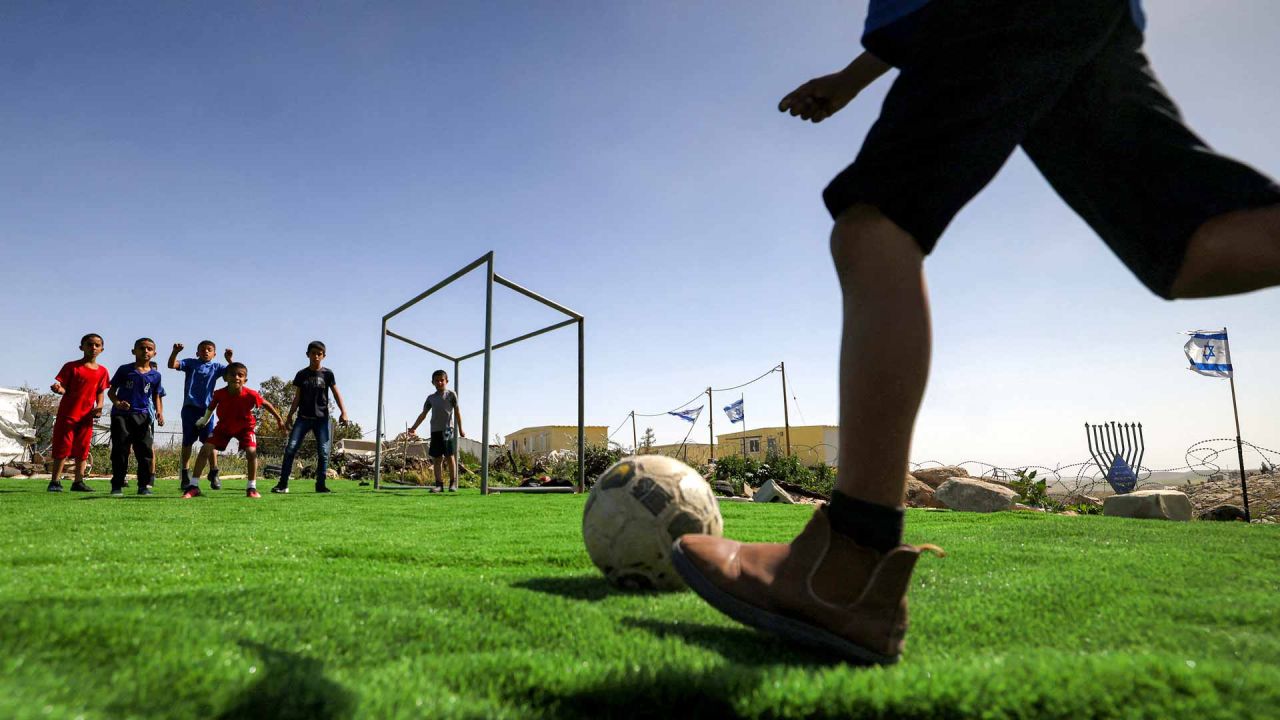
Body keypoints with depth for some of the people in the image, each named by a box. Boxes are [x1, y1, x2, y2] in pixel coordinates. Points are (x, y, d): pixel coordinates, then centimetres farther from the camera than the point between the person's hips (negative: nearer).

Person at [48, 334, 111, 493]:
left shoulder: (102, 371, 9)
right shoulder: (71, 367, -2)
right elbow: (65, 389, -4)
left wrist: (99, 407, -4)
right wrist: (58, 389, -26)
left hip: (87, 415, 4)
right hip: (67, 413, -4)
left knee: (82, 449, 7)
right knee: (63, 447, -2)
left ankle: (79, 481, 13)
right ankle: (55, 481, 4)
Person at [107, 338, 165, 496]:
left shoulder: (155, 375, 9)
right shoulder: (125, 369, 3)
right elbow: (111, 391, 6)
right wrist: (117, 403, -15)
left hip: (142, 416, 2)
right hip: (121, 414, -1)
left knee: (145, 450, -3)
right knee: (120, 450, 0)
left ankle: (144, 485, 3)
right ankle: (117, 485, 7)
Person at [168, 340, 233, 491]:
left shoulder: (216, 367, 9)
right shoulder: (190, 363, 7)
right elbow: (172, 365, -6)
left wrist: (229, 359, -19)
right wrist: (175, 352, -22)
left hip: (207, 409, 0)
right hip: (190, 408, 0)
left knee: (210, 442, -3)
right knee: (187, 442, 6)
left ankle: (213, 474, 4)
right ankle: (186, 474, 13)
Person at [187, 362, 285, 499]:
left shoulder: (250, 395, -28)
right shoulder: (219, 394, -24)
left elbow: (266, 404, -10)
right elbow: (212, 405, 0)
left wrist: (279, 419, 0)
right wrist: (204, 420, 15)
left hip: (245, 426, -2)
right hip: (223, 426, 2)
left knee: (251, 451, -21)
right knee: (205, 449, -12)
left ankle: (252, 488, -7)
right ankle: (194, 487, -2)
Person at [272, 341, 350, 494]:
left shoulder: (327, 374, 1)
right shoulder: (301, 375, 6)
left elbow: (336, 393, 3)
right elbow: (297, 398, 11)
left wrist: (343, 412, -7)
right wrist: (289, 416, 7)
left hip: (322, 418, -1)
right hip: (303, 418, 1)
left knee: (323, 452, -5)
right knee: (290, 448, -9)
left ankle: (321, 484, 3)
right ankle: (283, 484, -4)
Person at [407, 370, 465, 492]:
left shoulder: (451, 394, 5)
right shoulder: (431, 398, 17)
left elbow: (457, 412, 4)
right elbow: (423, 414, 21)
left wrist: (460, 429, 0)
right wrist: (413, 428, 16)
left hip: (447, 429, -4)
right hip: (435, 431, 4)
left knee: (450, 456, -6)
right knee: (436, 458, 2)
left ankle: (453, 483, 0)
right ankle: (439, 484, 5)